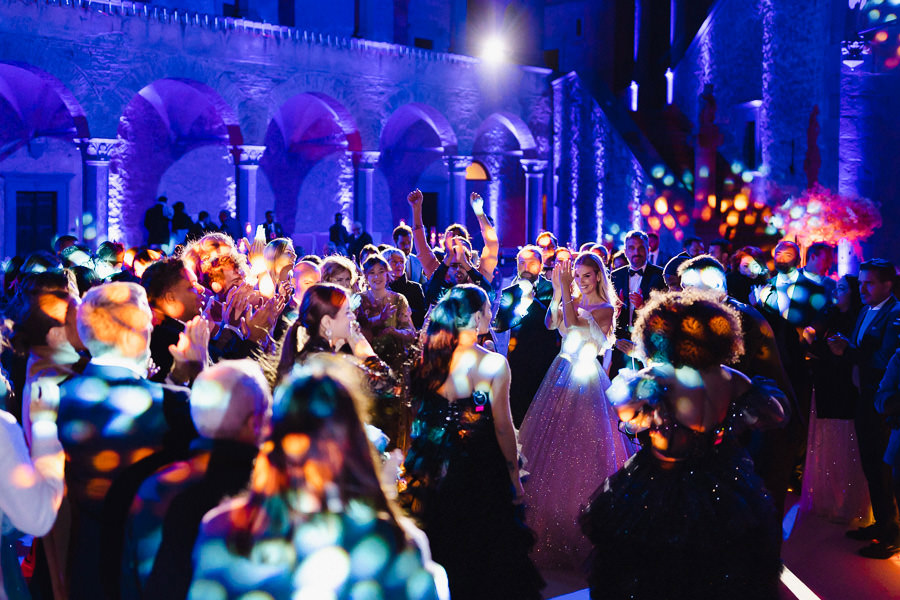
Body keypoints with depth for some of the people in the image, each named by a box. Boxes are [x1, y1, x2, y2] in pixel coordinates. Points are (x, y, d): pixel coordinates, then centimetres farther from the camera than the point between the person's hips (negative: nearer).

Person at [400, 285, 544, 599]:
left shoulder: (430, 358, -8)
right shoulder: (493, 364, -20)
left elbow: (420, 417, -2)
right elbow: (503, 427, -18)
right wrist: (514, 475, -6)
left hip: (437, 475, 4)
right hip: (483, 473, -4)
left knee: (443, 550, 23)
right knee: (482, 553, 16)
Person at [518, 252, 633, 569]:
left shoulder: (605, 309, -6)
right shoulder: (573, 302, 11)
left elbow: (572, 322, -20)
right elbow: (551, 323, -5)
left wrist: (565, 290, -18)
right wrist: (558, 292, -11)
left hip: (585, 379, -6)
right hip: (562, 373, 6)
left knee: (581, 446, -3)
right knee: (552, 442, 9)